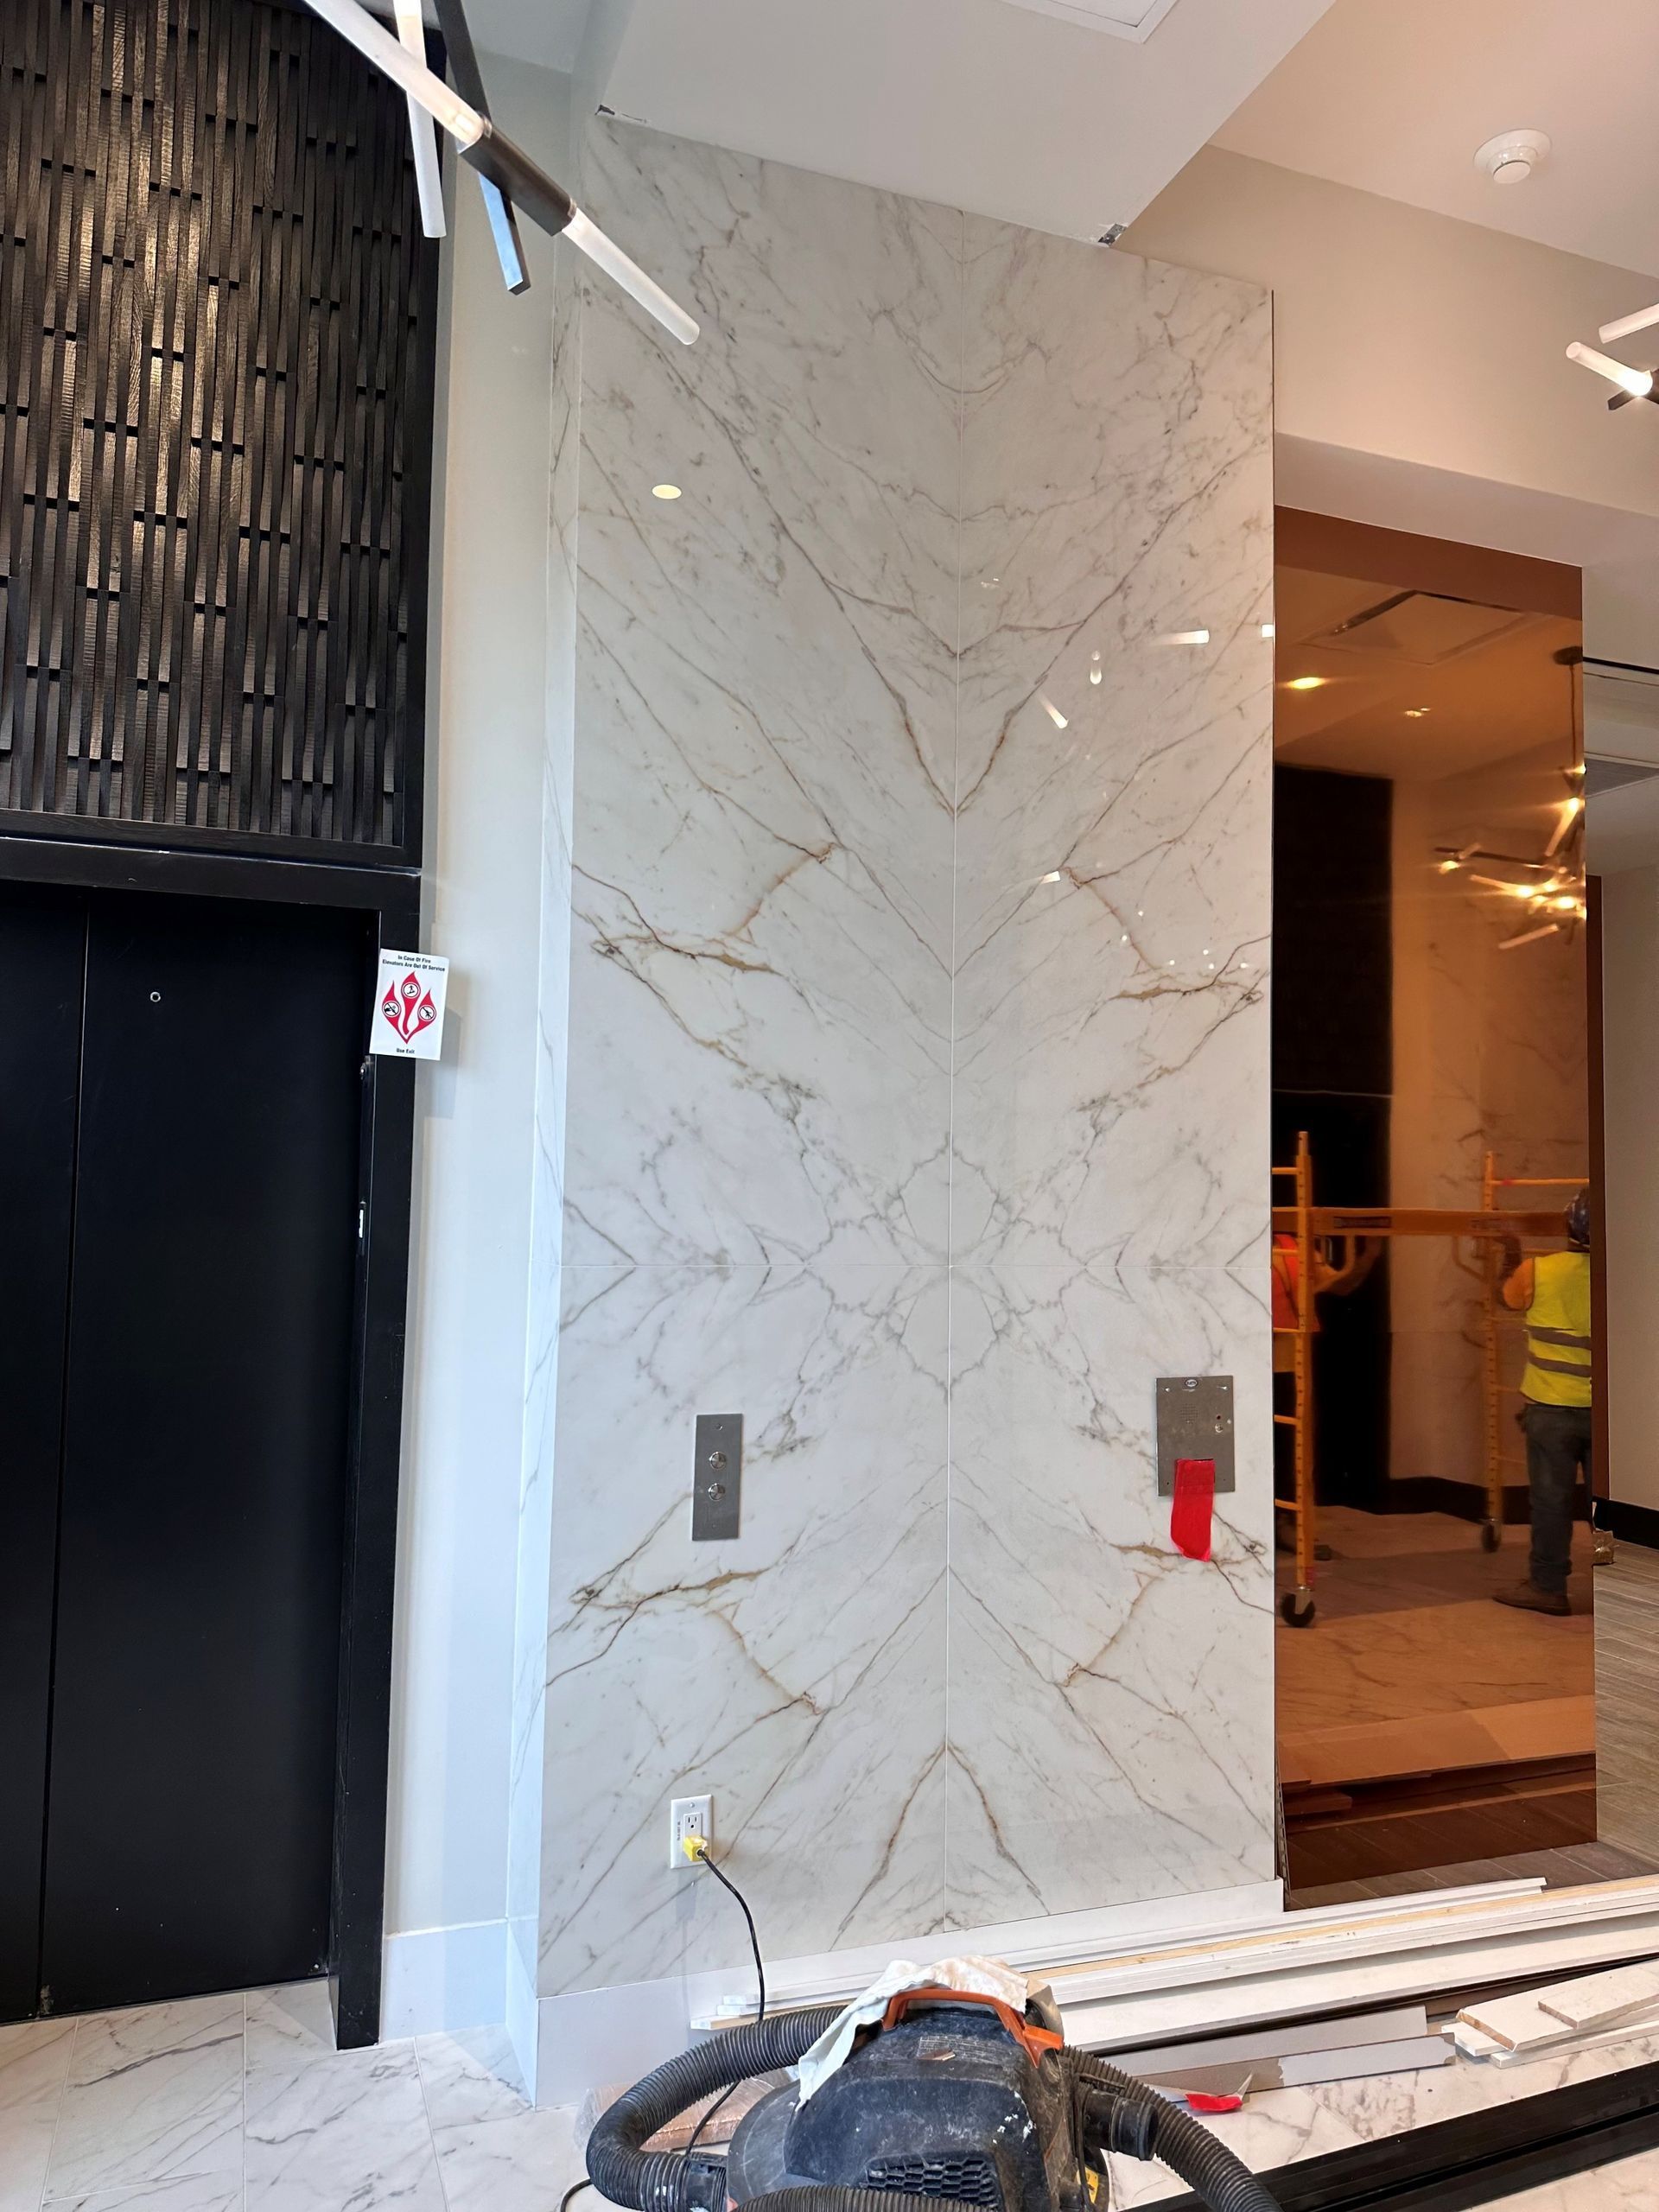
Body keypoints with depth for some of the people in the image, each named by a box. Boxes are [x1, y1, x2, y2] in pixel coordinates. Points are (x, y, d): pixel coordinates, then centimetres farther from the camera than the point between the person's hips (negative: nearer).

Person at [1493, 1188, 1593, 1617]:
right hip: (1606, 1409, 2)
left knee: (1551, 1499, 5)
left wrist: (1511, 1255, 26)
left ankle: (1548, 1586, 12)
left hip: (1551, 1408, -2)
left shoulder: (1538, 1271, -12)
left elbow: (1510, 1297, 9)